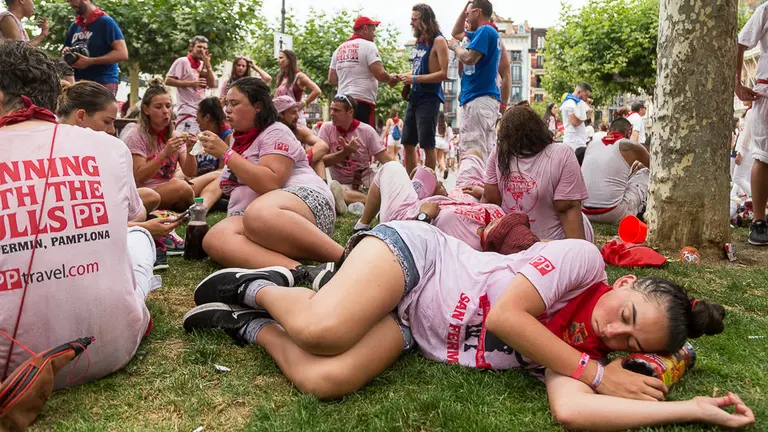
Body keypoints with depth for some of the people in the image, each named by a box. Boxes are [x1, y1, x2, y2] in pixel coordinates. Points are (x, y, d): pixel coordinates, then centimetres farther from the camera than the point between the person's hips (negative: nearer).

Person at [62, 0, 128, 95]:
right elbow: (66, 50, 30)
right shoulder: (74, 26, 17)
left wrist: (89, 61, -18)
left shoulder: (105, 22, -4)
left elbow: (122, 54, -14)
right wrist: (66, 53, 4)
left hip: (103, 83, -7)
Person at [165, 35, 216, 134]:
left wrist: (207, 64, -2)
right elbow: (168, 81, -10)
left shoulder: (203, 65, 15)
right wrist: (191, 83, -17)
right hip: (188, 113, -7)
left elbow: (212, 84, 6)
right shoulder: (182, 61, -4)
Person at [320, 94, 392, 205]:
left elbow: (386, 160, -6)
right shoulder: (327, 128, -2)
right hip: (342, 184, -1)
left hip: (367, 181, 1)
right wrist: (345, 152, -22)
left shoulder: (367, 130, -3)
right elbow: (321, 161, -8)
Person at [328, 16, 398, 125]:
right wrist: (391, 79, 7)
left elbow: (331, 79, 16)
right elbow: (380, 74, -13)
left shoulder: (339, 49, 15)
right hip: (363, 102, -7)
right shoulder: (368, 46, -4)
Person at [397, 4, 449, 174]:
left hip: (429, 99, -9)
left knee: (427, 145, -4)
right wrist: (403, 77, 6)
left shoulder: (438, 41, -8)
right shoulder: (419, 42, 15)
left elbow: (444, 74, -18)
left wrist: (414, 79, -19)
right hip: (414, 98, 9)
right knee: (408, 144, 11)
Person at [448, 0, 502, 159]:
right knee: (487, 151, 8)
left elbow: (469, 58, -21)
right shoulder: (489, 32, 23)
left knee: (472, 153, -14)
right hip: (488, 98, 10)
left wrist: (455, 46, -2)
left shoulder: (484, 30, -8)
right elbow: (456, 33, 36)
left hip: (478, 98, -10)